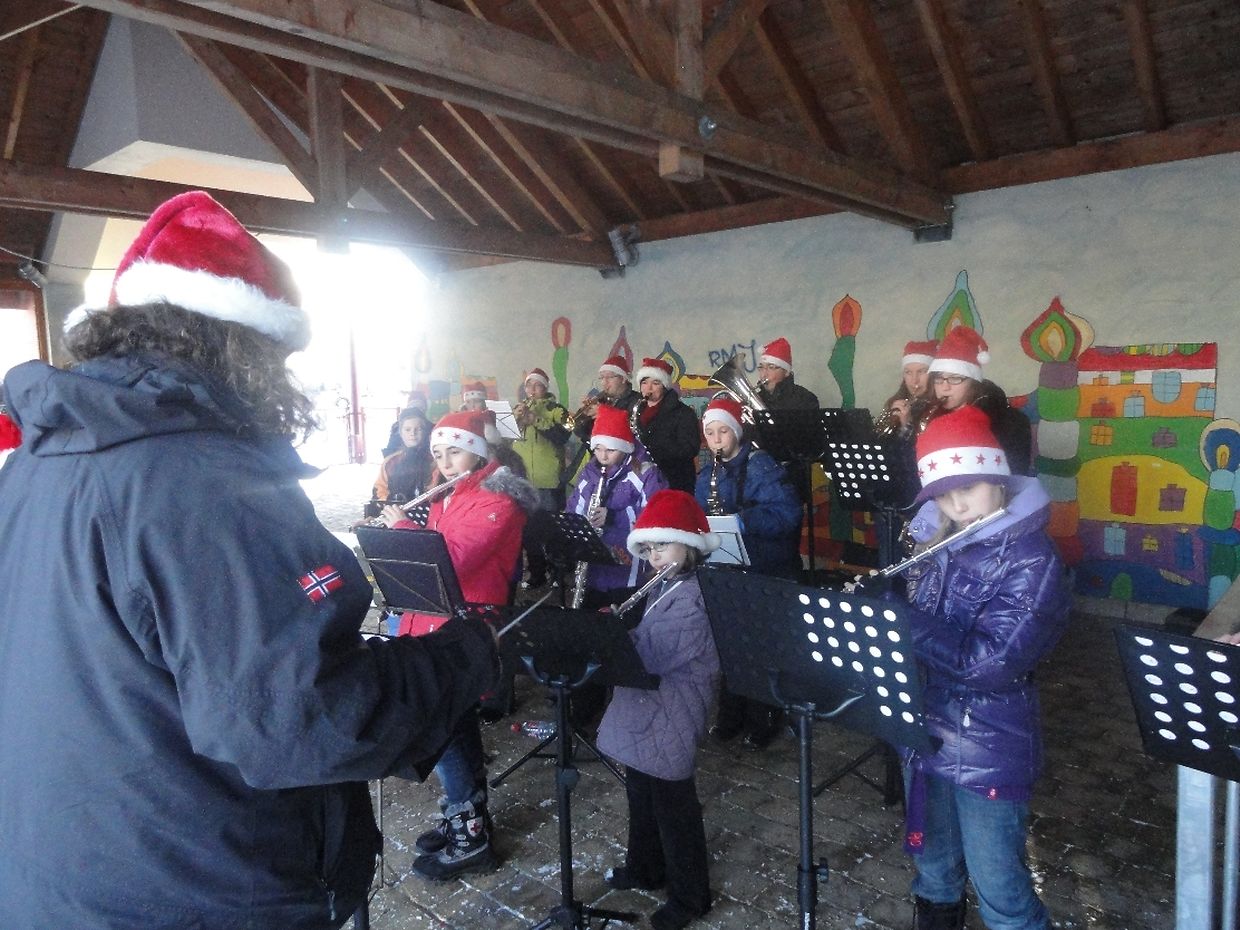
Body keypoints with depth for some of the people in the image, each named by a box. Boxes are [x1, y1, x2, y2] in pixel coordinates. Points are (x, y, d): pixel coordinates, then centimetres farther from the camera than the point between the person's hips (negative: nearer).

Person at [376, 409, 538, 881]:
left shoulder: (496, 502, -15)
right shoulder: (448, 500, 14)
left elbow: (451, 559, -26)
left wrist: (402, 526, -14)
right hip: (436, 627, 9)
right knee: (457, 723, 16)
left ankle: (470, 838, 5)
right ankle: (468, 816, 30)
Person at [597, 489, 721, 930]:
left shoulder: (695, 598, -23)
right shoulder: (662, 590, 9)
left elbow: (650, 658, -27)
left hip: (667, 723, -9)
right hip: (640, 716, 9)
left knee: (674, 810, 7)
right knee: (642, 801, 25)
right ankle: (644, 867, 45)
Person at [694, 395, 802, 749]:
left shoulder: (759, 465, -11)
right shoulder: (707, 475, 10)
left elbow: (788, 512, -23)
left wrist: (743, 520, -31)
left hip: (765, 572, -6)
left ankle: (762, 721, 19)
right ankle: (730, 715, 29)